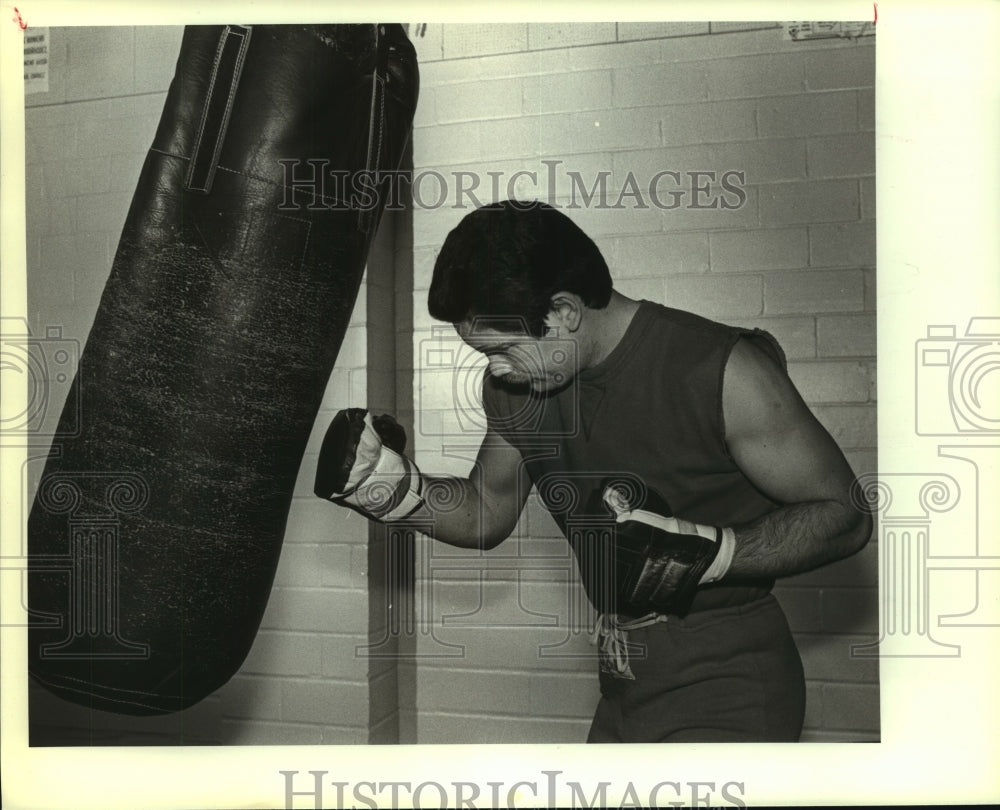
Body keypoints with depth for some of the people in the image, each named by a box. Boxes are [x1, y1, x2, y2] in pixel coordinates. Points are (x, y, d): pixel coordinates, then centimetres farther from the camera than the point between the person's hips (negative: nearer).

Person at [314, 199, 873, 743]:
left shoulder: (722, 372, -19)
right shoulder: (513, 388, 0)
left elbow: (845, 515, -13)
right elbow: (487, 513, 14)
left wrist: (704, 553, -27)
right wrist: (396, 486, -5)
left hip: (727, 687, -6)